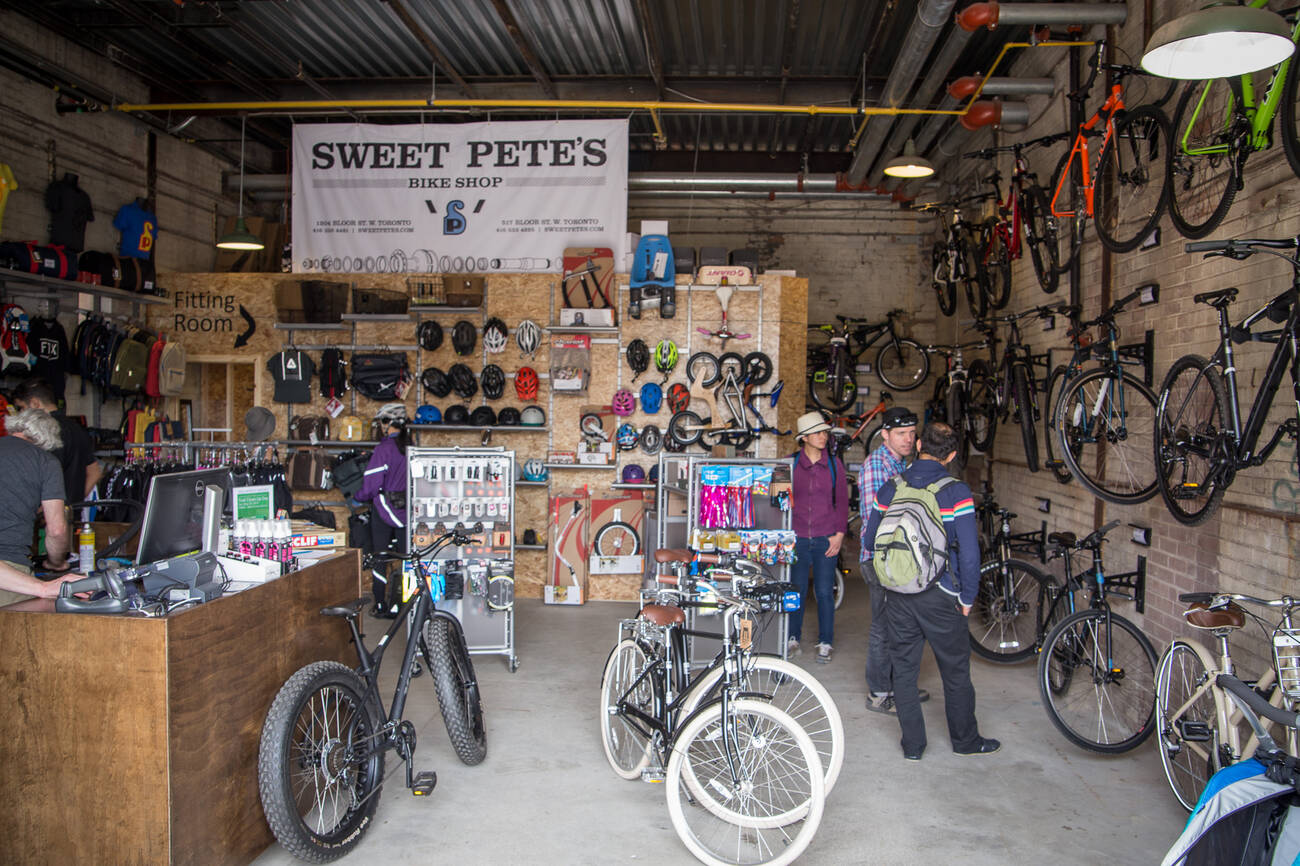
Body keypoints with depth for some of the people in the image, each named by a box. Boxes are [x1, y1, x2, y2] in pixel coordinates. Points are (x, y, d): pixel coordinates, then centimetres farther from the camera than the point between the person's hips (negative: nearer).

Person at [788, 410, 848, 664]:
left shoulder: (834, 463, 3)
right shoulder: (791, 463, 1)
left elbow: (842, 501, 6)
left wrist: (839, 534, -1)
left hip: (826, 538, 0)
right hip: (797, 536, 0)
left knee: (824, 592, 3)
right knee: (797, 590, 6)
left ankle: (825, 643, 16)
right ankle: (793, 638, 22)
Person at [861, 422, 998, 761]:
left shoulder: (890, 488, 0)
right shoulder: (956, 492, -12)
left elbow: (870, 537, 6)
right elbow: (969, 551, -13)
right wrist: (967, 597, -1)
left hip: (898, 596, 3)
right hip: (939, 596, -3)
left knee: (903, 669, 12)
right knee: (956, 671, 14)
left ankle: (913, 745, 20)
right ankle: (965, 740, 29)